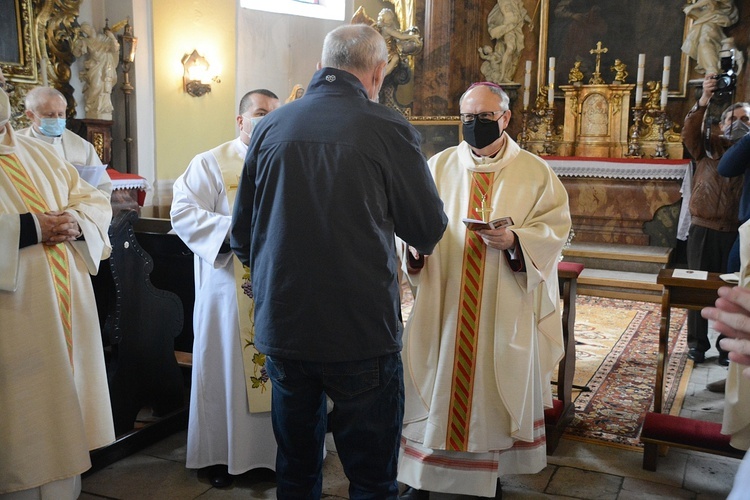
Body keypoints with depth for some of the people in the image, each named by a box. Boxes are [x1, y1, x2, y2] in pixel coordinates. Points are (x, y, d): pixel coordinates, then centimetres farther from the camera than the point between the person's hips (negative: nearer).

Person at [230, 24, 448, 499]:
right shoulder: (388, 128, -9)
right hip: (363, 332, -4)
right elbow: (429, 230, -1)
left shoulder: (270, 126, 2)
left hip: (282, 328, 4)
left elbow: (242, 236, 8)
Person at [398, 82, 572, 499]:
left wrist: (515, 240, -19)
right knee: (436, 383, 6)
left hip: (505, 309, -1)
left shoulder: (534, 172, 3)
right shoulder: (439, 166, 7)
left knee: (495, 388, 8)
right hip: (442, 305, 1)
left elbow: (556, 228, -2)